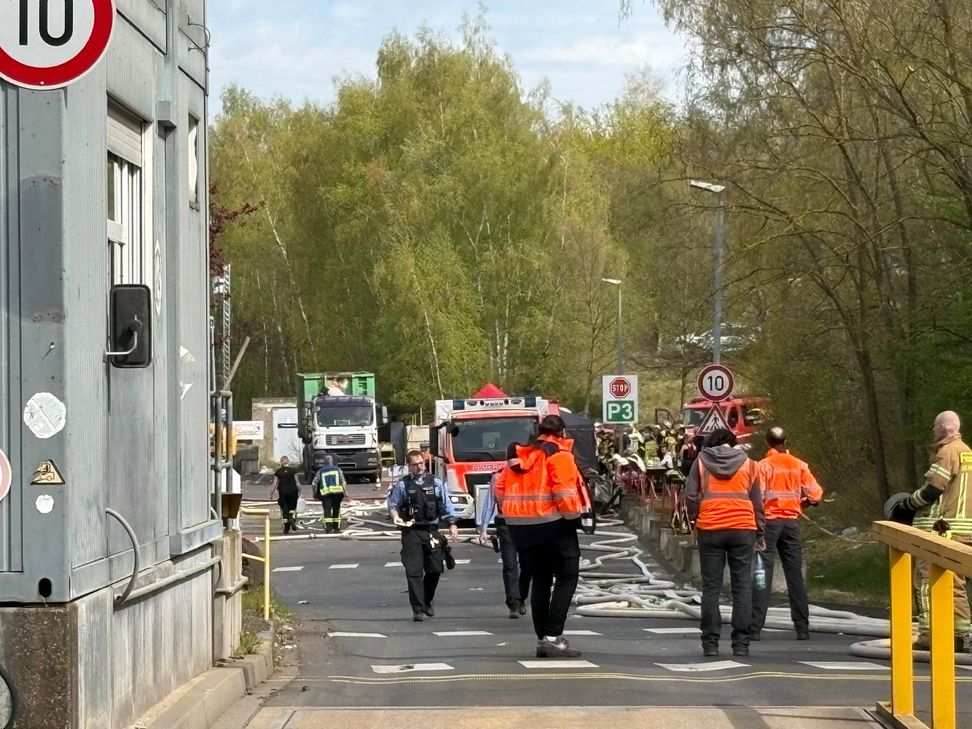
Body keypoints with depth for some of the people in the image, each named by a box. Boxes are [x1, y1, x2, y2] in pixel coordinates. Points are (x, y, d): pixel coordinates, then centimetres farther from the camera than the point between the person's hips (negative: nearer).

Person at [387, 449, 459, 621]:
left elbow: (446, 505, 11)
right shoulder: (401, 485, 4)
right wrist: (396, 517, -13)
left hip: (432, 531, 2)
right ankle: (417, 609, -5)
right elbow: (392, 505, 7)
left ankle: (427, 602, 28)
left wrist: (452, 524, 2)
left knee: (435, 569, 5)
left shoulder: (436, 483, 9)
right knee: (414, 572, -8)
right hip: (411, 532, -2)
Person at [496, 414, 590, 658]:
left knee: (540, 580, 15)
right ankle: (553, 636, -11)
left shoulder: (521, 456, 13)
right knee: (567, 577, 0)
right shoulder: (559, 455, -6)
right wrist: (574, 517, -6)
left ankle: (542, 639, 14)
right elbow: (565, 491, -17)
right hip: (551, 524, -7)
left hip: (521, 526, 7)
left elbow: (501, 487, 13)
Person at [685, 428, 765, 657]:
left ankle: (710, 642, 1)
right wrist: (759, 535, 14)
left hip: (710, 529, 0)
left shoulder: (701, 461, 6)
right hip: (743, 529, 1)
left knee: (711, 588, 4)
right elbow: (757, 502, 10)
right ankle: (741, 643, -1)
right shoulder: (747, 463, 10)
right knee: (742, 587, 4)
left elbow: (690, 495, -2)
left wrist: (694, 520, 12)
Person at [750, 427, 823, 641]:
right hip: (791, 521, 3)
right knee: (795, 575, 8)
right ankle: (802, 629, 7)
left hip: (769, 521, -3)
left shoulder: (763, 465, -8)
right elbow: (815, 494, -2)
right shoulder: (799, 465, 3)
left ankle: (755, 628, -8)